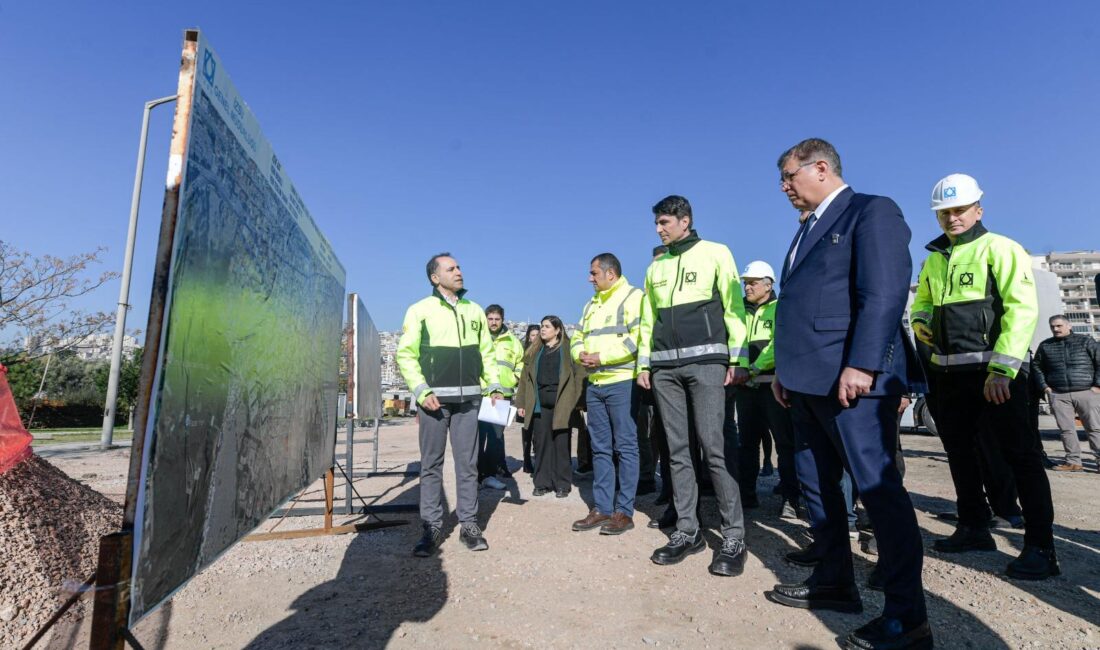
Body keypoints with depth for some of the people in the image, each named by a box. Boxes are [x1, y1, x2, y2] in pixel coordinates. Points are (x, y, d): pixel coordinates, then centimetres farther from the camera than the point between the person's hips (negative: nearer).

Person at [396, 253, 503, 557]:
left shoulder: (474, 310, 13)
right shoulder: (420, 310, 1)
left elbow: (487, 353, 15)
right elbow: (405, 355, -3)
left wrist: (494, 387, 4)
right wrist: (422, 392, -12)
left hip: (468, 398, 3)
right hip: (434, 397, -3)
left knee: (467, 463, 7)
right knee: (431, 464, 4)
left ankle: (469, 524, 16)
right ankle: (432, 527, 13)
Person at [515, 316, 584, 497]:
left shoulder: (568, 349, 3)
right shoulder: (534, 351, 16)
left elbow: (579, 374, -3)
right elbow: (525, 378, 13)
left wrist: (574, 399, -11)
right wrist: (521, 402, 6)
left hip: (561, 403, -4)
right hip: (539, 404, 4)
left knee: (561, 444, 0)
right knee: (541, 443, 6)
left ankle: (562, 484, 9)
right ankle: (542, 482, 15)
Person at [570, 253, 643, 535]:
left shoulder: (632, 297, -4)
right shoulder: (592, 304, 22)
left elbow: (637, 338, -17)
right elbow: (578, 337, 22)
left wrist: (601, 357, -16)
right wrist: (581, 354, -1)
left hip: (622, 382, -8)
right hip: (595, 383, 8)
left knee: (625, 446, -1)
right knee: (600, 447, 10)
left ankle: (624, 511, 5)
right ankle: (602, 508, 17)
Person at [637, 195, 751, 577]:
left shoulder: (715, 253, 4)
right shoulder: (656, 267, 19)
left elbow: (734, 307, -1)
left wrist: (738, 359, -8)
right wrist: (644, 363, 12)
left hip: (705, 361, -5)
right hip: (665, 366, 5)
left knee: (715, 447, -9)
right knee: (677, 450, 6)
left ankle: (733, 536, 2)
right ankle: (687, 531, 14)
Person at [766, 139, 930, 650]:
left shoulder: (871, 210, -3)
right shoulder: (810, 228, 23)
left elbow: (885, 294, -16)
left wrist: (861, 365, -24)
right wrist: (785, 369, 16)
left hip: (851, 377, -9)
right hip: (809, 380, 10)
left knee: (877, 488, -4)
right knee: (816, 484, 13)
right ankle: (834, 583, 27)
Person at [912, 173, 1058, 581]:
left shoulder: (1000, 249, -5)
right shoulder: (933, 259, 14)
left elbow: (1022, 309, -14)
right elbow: (922, 301, 26)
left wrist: (1001, 369, -22)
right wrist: (919, 320, 1)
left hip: (994, 372, -7)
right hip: (948, 374, 7)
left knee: (1019, 455, -3)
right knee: (958, 450, 13)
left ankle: (1040, 546, 7)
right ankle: (974, 529, 27)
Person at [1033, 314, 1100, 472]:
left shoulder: (1086, 341, 6)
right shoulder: (1045, 346, 13)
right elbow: (1037, 367, 19)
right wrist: (1044, 386, 7)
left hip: (1087, 392, -2)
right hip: (1058, 395, 2)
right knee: (1066, 429, 2)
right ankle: (1073, 461, 6)